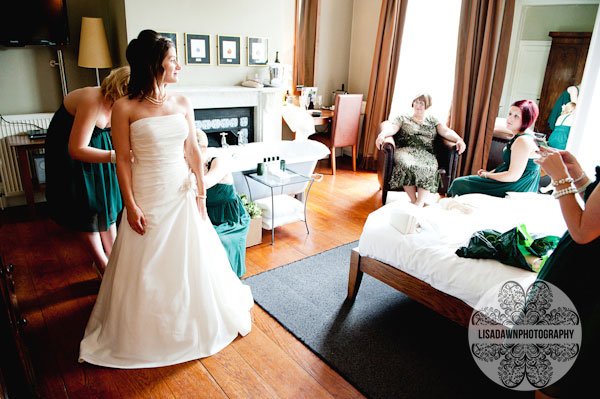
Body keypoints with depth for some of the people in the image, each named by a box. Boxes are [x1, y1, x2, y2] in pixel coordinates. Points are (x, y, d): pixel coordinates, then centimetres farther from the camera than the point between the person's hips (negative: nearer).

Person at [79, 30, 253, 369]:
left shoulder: (182, 103, 1)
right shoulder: (125, 109, -10)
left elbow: (193, 152, 3)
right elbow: (123, 160, -8)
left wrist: (201, 194, 1)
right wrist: (131, 206, -11)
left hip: (182, 193, 4)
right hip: (148, 195, -3)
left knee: (191, 257, 15)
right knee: (146, 266, 11)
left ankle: (197, 320, 41)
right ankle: (144, 331, 36)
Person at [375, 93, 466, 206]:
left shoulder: (432, 120, 27)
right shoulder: (403, 118, 22)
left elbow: (446, 131, 14)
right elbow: (392, 128, 4)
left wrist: (459, 140, -7)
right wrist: (383, 133, -20)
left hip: (426, 154, 1)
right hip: (405, 150, -1)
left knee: (428, 168, -35)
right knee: (407, 166, -38)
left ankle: (419, 204, -42)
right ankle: (413, 200, -30)